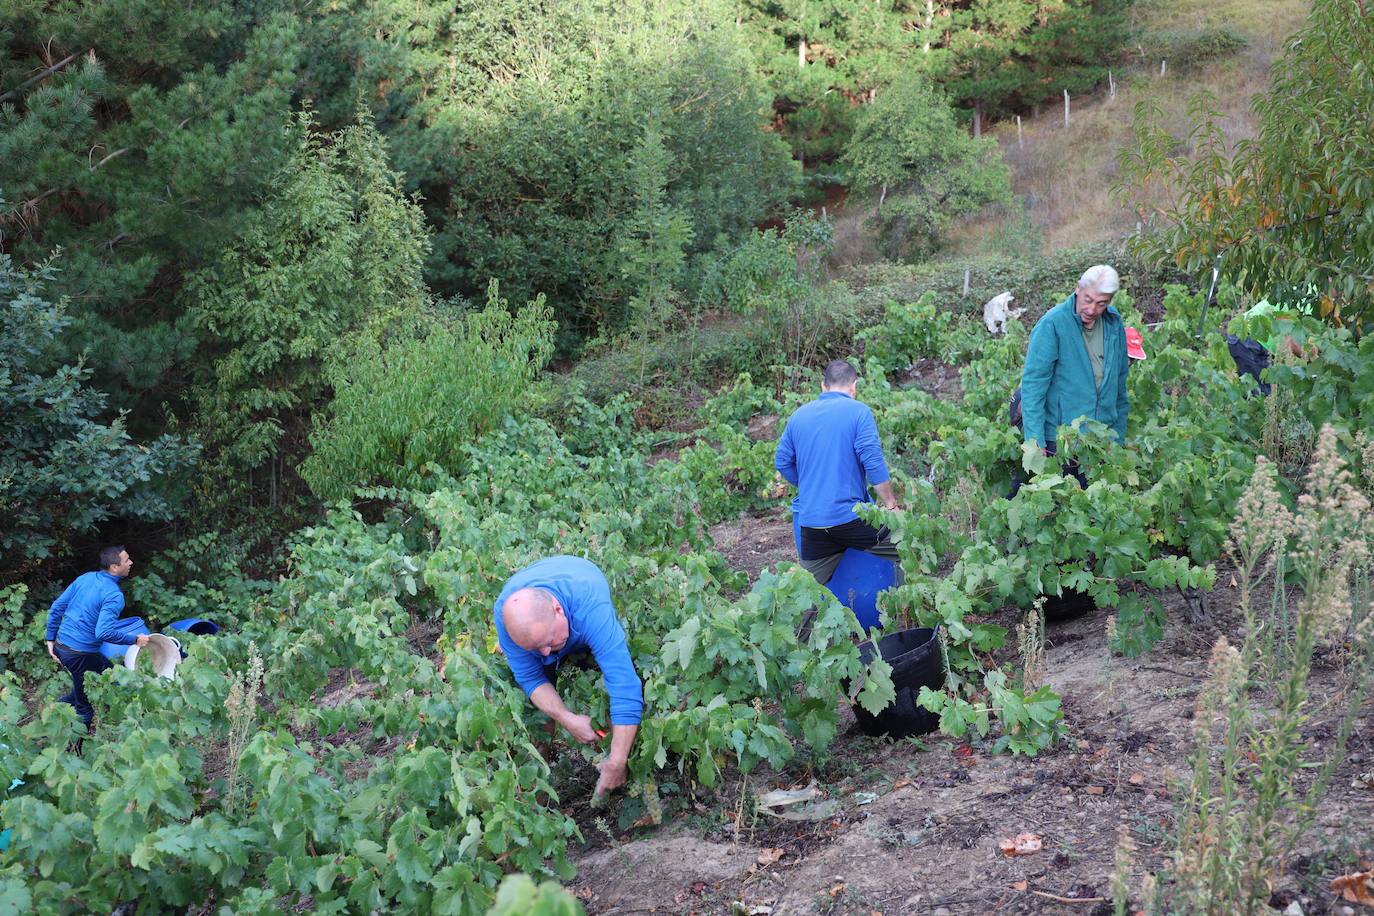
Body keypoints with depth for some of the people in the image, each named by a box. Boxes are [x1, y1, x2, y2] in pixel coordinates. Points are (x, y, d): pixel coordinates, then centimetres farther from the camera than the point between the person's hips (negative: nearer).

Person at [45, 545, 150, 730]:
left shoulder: (85, 578, 5)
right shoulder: (114, 596, -19)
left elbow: (56, 608, 7)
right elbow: (104, 633, -28)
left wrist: (51, 639, 14)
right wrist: (135, 640, -16)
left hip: (61, 646, 8)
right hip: (81, 655, -8)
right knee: (84, 707, 10)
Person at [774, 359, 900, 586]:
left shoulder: (799, 415, 11)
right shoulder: (858, 411, -4)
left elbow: (782, 462, 14)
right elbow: (873, 462, -12)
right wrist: (891, 505, -6)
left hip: (810, 522, 5)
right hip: (851, 516, -5)